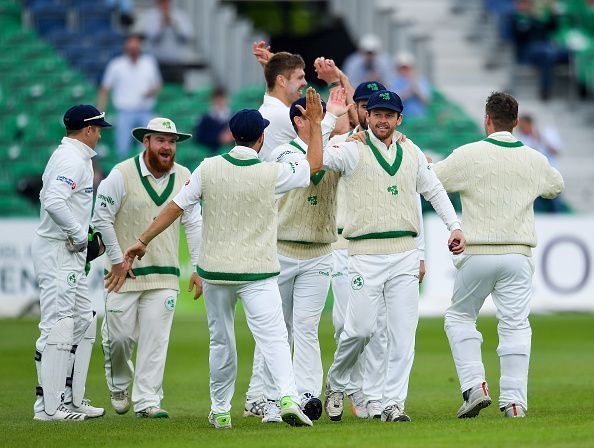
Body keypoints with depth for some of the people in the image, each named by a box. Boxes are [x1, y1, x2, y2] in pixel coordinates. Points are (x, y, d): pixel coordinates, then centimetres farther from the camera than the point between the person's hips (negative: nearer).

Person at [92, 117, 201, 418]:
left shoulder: (183, 177, 5)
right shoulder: (122, 174, -7)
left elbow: (193, 224, 9)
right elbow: (102, 218, -4)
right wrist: (117, 260, -5)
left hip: (165, 275, 3)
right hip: (125, 271, -3)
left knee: (156, 340, -2)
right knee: (120, 336, -1)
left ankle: (147, 401, 3)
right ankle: (119, 385, 27)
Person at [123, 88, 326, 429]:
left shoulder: (209, 169, -4)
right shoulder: (272, 174, -9)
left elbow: (175, 207, -1)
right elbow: (315, 163, 7)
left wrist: (143, 240, 7)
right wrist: (316, 124, 17)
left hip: (215, 272, 2)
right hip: (257, 273, -2)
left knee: (221, 342, 14)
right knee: (273, 337, -8)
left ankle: (221, 411, 20)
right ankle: (289, 397, -28)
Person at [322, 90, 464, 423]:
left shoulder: (412, 152, 14)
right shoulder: (352, 150, 0)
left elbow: (434, 190, 24)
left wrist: (455, 226, 15)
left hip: (405, 254, 4)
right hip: (366, 254, -4)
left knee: (403, 332, -2)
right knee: (361, 329, -6)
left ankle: (394, 404, 2)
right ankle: (336, 385, 19)